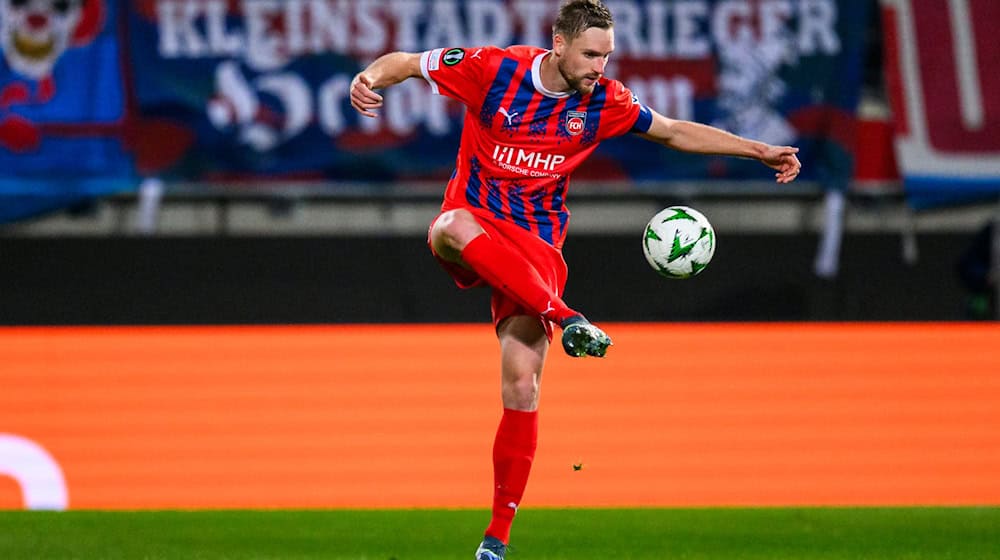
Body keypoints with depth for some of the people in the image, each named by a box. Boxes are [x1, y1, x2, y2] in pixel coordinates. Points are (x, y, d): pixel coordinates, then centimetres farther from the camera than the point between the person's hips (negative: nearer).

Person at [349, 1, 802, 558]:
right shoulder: (494, 70, -10)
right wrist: (370, 78, -24)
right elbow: (408, 62, -2)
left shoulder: (603, 101, -1)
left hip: (536, 247, 2)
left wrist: (760, 151, 11)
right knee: (458, 227, -41)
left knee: (522, 384, -11)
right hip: (475, 225, -2)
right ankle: (565, 317, -48)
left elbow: (674, 132, 13)